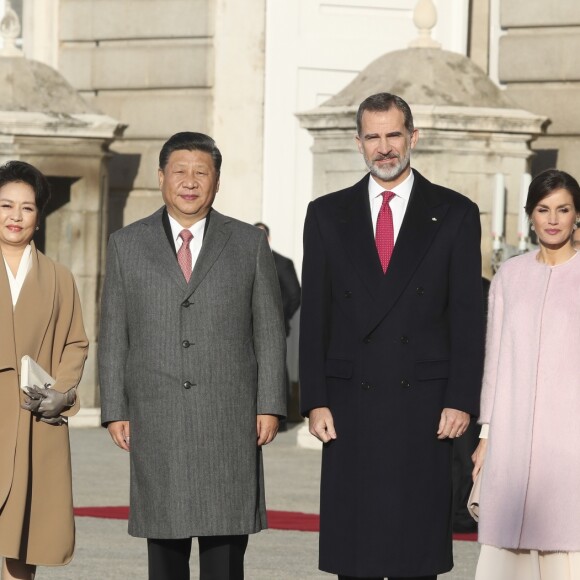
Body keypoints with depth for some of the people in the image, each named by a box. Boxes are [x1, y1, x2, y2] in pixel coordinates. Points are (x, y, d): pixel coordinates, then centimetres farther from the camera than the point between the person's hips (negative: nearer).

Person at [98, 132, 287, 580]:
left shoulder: (249, 244, 8)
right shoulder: (127, 245, 9)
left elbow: (269, 330, 7)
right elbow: (114, 335, 8)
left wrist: (270, 405, -1)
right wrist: (115, 410, 2)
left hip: (230, 421, -1)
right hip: (155, 421, 1)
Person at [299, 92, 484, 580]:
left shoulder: (454, 214, 5)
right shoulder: (327, 215, 9)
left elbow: (468, 316, 2)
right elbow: (314, 316, 7)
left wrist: (461, 401, -6)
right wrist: (315, 401, -1)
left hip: (424, 407, -1)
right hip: (350, 406, 1)